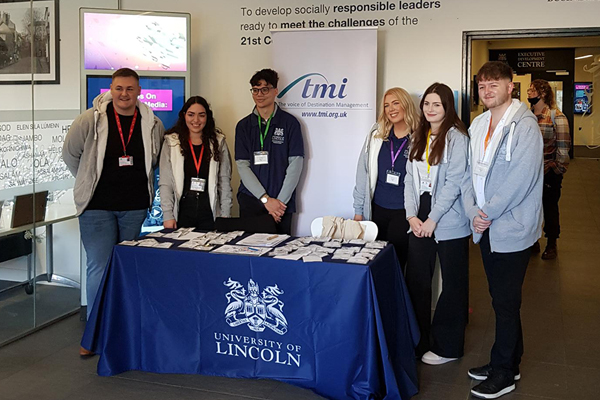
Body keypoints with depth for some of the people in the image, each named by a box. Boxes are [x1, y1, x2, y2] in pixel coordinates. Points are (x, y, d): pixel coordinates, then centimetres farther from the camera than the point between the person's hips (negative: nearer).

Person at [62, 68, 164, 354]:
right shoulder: (91, 120, -7)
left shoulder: (153, 124, 1)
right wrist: (90, 181, 7)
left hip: (136, 207, 3)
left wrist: (137, 181, 11)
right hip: (97, 205, -3)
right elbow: (70, 154, 3)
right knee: (99, 267, -4)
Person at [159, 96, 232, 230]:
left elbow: (225, 181, 5)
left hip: (210, 212, 1)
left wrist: (226, 216, -1)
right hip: (182, 211, 0)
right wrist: (168, 215, -7)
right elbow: (165, 183, 1)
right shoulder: (171, 142, 5)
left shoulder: (218, 142, 7)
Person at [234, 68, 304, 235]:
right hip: (250, 201, 2)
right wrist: (265, 199, -10)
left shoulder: (290, 123, 2)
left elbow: (295, 164, -3)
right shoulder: (244, 125, 8)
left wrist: (280, 201, -11)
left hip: (281, 203, -1)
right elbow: (242, 166, 1)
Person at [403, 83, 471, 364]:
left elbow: (454, 182, -14)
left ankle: (447, 346, 16)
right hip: (419, 221, 6)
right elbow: (410, 179, 10)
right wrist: (412, 215, -2)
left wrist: (432, 219, -15)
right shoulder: (419, 138, 13)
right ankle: (417, 341, 22)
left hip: (449, 222, -6)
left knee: (453, 283, 5)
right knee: (416, 281, 9)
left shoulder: (456, 137, -8)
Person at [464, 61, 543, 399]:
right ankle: (509, 362, 31)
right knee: (501, 299, 16)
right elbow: (471, 174, 10)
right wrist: (473, 212, -5)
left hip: (512, 228, -7)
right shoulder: (479, 126, 11)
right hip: (486, 228, 7)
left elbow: (521, 178, -20)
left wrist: (489, 213, -14)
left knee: (506, 302, 1)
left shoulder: (524, 124, -13)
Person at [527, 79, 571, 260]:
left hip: (549, 173, -4)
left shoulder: (557, 117, -10)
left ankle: (551, 246, 21)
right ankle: (533, 241, 28)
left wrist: (557, 170, -12)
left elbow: (563, 148, -11)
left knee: (550, 209, 7)